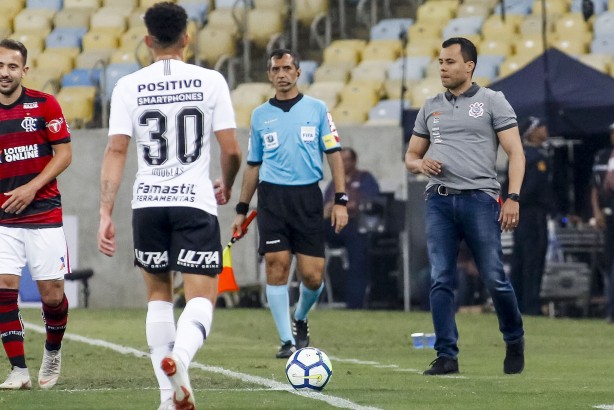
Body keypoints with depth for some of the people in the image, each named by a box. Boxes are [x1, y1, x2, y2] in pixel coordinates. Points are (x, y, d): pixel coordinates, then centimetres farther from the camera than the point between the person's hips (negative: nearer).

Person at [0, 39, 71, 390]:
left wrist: (32, 188, -13)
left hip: (44, 213, -2)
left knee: (52, 294, 1)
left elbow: (64, 154, -3)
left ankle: (53, 352, 29)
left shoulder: (45, 105, -2)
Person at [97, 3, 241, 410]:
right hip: (196, 202, -2)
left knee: (159, 293, 19)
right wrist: (227, 186, 20)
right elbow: (232, 150, -1)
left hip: (147, 204, 2)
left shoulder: (128, 87, 1)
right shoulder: (210, 81, -1)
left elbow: (116, 151, -5)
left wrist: (106, 214, -5)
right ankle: (180, 357, -34)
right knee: (202, 298, -1)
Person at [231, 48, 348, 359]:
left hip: (308, 196, -1)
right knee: (277, 265, -10)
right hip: (272, 197, 1)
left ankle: (300, 319, 27)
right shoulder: (260, 115, 11)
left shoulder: (317, 109, 6)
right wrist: (241, 210, 14)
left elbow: (333, 155, 5)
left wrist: (340, 200, -4)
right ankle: (287, 341, -3)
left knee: (312, 275, -5)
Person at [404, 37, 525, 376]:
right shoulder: (431, 107, 18)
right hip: (439, 201, 4)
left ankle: (514, 342, 18)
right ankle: (447, 356, -1)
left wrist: (513, 197, -11)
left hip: (479, 199, -4)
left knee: (494, 280, -4)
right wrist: (419, 164, -1)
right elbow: (411, 155, 24)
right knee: (440, 281, -4)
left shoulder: (492, 102, 4)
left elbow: (515, 152, -1)